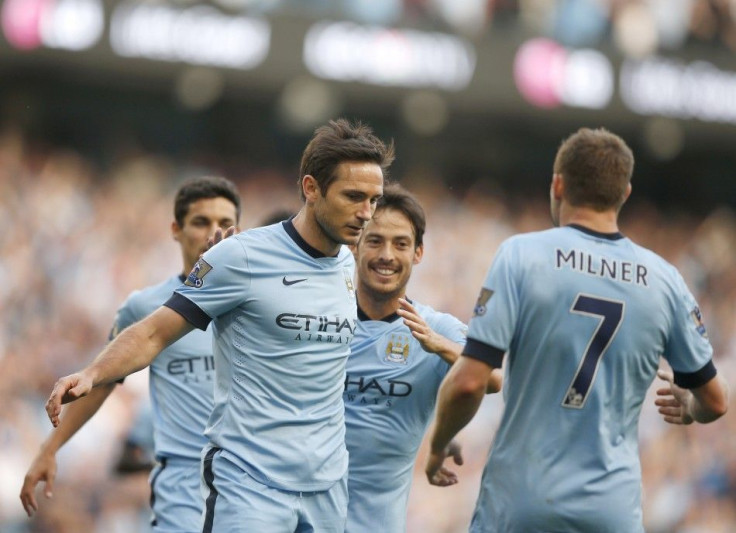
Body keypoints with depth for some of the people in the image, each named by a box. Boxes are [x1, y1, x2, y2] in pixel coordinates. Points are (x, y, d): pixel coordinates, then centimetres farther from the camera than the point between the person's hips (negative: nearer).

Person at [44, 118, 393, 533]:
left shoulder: (350, 267, 10)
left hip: (328, 489, 6)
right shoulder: (243, 256, -9)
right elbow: (155, 333, -7)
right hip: (249, 483, -6)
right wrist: (91, 376, -24)